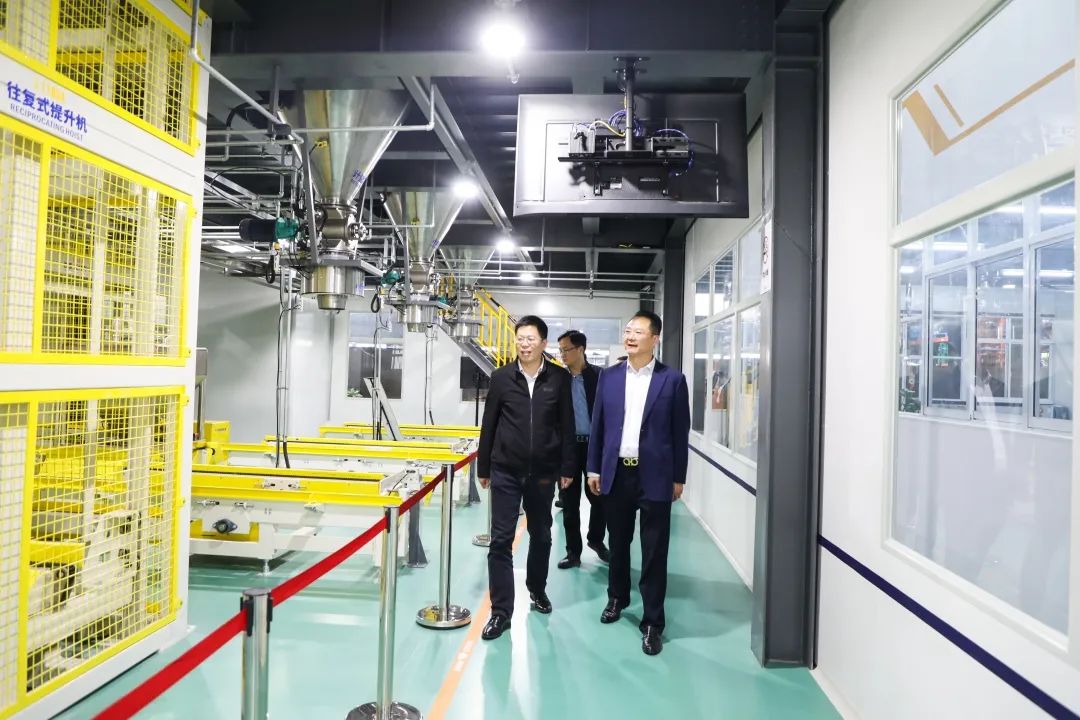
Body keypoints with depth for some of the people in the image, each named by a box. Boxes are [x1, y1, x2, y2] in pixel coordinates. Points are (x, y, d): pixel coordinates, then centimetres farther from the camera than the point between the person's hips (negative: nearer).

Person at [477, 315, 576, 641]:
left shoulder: (559, 378, -2)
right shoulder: (501, 377, -2)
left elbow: (567, 427, 2)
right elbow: (488, 425, 3)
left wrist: (567, 468, 1)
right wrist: (483, 468, 5)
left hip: (543, 472, 1)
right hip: (505, 471, 0)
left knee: (541, 535, 17)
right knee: (501, 540, -1)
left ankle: (537, 589, 40)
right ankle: (501, 611, 8)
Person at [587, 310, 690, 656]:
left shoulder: (672, 379, -4)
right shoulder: (609, 376, 4)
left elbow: (680, 432, -1)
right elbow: (598, 425, 7)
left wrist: (678, 478, -1)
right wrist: (594, 468, 5)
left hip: (654, 476, -3)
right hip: (616, 473, 3)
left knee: (654, 552, 4)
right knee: (618, 543, 18)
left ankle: (652, 623, 16)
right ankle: (617, 598, 40)